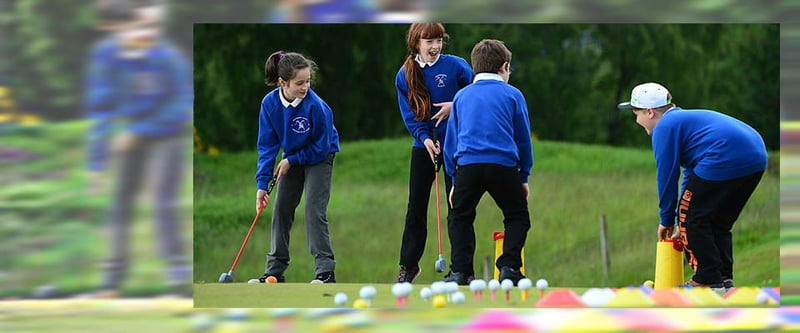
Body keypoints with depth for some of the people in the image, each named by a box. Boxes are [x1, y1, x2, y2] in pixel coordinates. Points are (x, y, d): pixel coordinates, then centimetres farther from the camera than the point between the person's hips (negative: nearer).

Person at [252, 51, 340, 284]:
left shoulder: (315, 106, -32)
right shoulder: (270, 103, -20)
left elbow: (321, 147, -21)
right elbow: (267, 145, -13)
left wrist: (291, 161, -18)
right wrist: (262, 183, -18)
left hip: (319, 157, -5)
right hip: (292, 156, 5)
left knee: (314, 209, -14)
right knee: (281, 210, 5)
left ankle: (325, 271, -11)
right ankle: (275, 271, 13)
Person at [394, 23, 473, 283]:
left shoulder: (456, 66, -10)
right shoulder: (405, 75, -2)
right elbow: (409, 114, -2)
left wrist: (455, 105, -17)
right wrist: (424, 138, -17)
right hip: (423, 144, 2)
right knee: (416, 205, 6)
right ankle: (408, 265, 15)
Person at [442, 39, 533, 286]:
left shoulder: (461, 96, 18)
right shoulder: (512, 95, 10)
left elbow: (451, 140, 18)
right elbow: (524, 139, 12)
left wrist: (454, 178, 22)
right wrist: (524, 177, 20)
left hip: (467, 166, 2)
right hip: (503, 166, -2)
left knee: (459, 217, 19)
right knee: (517, 217, 16)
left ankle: (461, 270, 4)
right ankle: (509, 267, -1)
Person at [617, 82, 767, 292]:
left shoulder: (664, 127, 3)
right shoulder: (683, 118, 32)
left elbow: (666, 176, 3)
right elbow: (690, 175, 34)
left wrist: (666, 221, 15)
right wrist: (682, 223, 34)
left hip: (725, 161, -10)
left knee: (692, 218, 3)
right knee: (720, 222, 21)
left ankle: (708, 280, 3)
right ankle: (724, 278, 19)